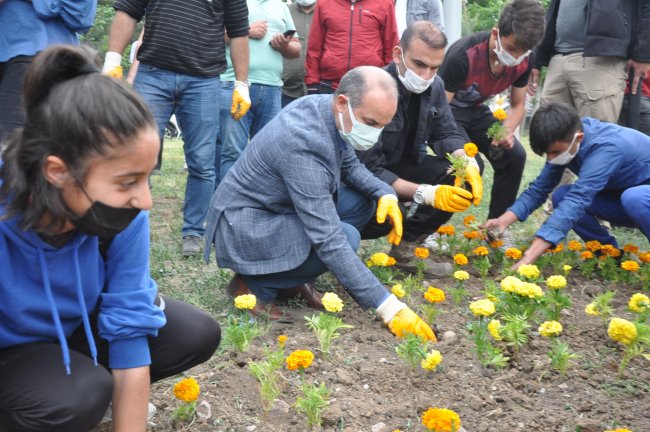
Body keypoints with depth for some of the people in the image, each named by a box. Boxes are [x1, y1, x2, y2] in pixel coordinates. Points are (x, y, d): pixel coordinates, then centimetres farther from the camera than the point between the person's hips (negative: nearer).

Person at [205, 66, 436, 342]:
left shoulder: (324, 107, -7)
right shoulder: (303, 144, -33)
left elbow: (350, 166, 13)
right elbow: (329, 242, -35)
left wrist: (385, 194, -9)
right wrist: (390, 308, -34)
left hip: (277, 211, 9)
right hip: (241, 231, -9)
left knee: (364, 199, 0)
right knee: (345, 237, -27)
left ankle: (289, 274, 5)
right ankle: (255, 285, -7)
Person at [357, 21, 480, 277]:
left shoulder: (434, 86, -8)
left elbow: (446, 133, -2)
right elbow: (368, 170, -32)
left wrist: (467, 164, -25)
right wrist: (426, 193, -42)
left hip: (404, 164, 7)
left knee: (468, 172, -13)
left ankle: (407, 246, -7)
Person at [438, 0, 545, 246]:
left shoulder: (523, 62, -15)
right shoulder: (463, 55, -33)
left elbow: (518, 105, 1)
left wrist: (507, 131, -22)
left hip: (477, 111, 6)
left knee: (515, 156, -13)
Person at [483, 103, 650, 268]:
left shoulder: (607, 147, -36)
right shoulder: (564, 141, -12)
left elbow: (577, 200, -45)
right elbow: (539, 188, -10)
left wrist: (529, 256, -52)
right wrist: (503, 222, -27)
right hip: (623, 195, 7)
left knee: (632, 198, -38)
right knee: (561, 196, -12)